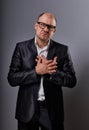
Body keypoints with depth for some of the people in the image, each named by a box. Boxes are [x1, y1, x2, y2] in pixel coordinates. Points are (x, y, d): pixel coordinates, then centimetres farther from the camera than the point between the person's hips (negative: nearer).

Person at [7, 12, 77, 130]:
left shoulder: (62, 50, -1)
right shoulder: (21, 47, -2)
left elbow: (72, 81, -4)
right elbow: (12, 78, -8)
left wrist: (51, 71, -19)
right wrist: (36, 71, -20)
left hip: (52, 111, 0)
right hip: (27, 110, 0)